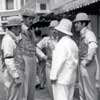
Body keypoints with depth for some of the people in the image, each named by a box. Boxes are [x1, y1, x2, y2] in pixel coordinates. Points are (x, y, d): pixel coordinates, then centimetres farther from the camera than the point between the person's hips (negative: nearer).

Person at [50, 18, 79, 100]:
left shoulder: (62, 44, -15)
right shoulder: (73, 43, 13)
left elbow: (59, 61, -21)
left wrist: (53, 76, -18)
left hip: (61, 78, -9)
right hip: (71, 78, 9)